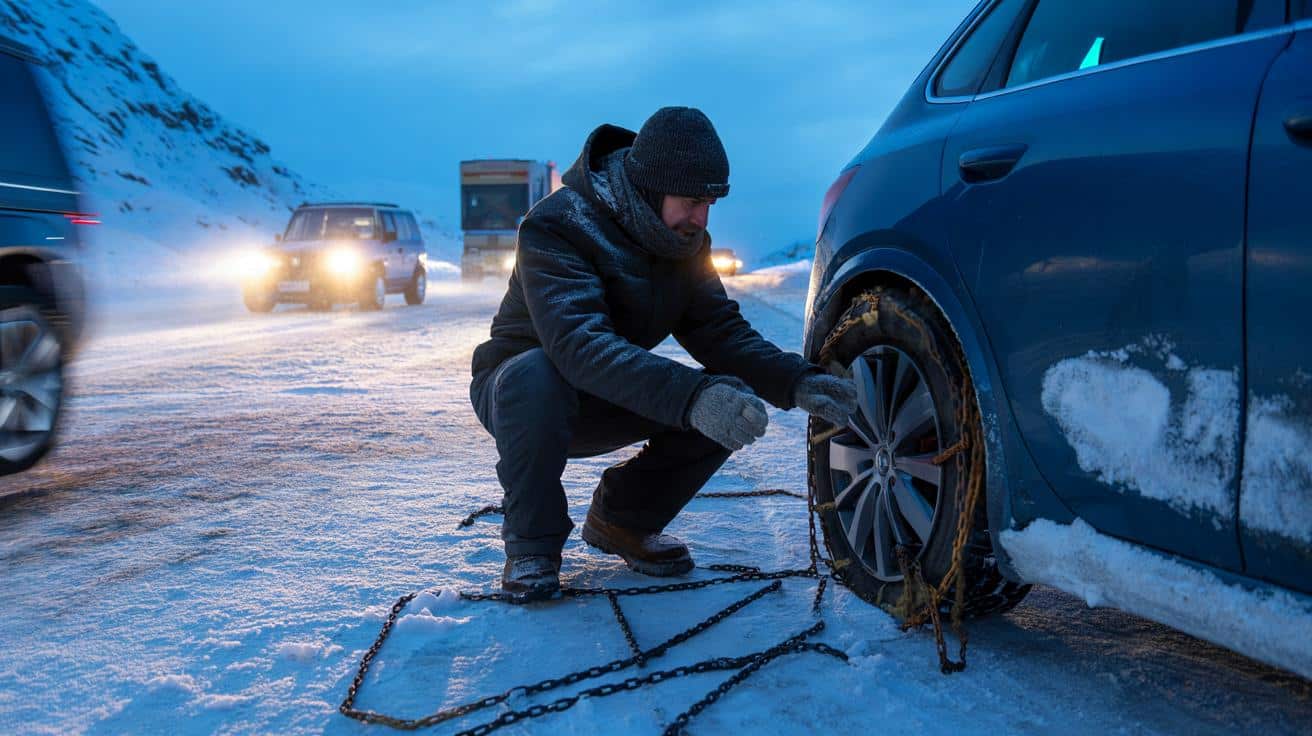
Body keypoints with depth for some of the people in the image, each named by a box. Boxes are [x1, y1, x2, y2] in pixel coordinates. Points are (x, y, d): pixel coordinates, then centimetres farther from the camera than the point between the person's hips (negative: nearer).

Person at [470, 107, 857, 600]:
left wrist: (796, 382, -27)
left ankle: (623, 518, 6)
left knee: (732, 402, -17)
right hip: (513, 391, -5)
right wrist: (691, 396, -56)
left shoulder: (684, 239, -5)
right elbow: (580, 345, -43)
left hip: (599, 409, 6)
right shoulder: (556, 226, -28)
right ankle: (531, 543, -17)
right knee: (536, 374, -41)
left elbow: (719, 330, -9)